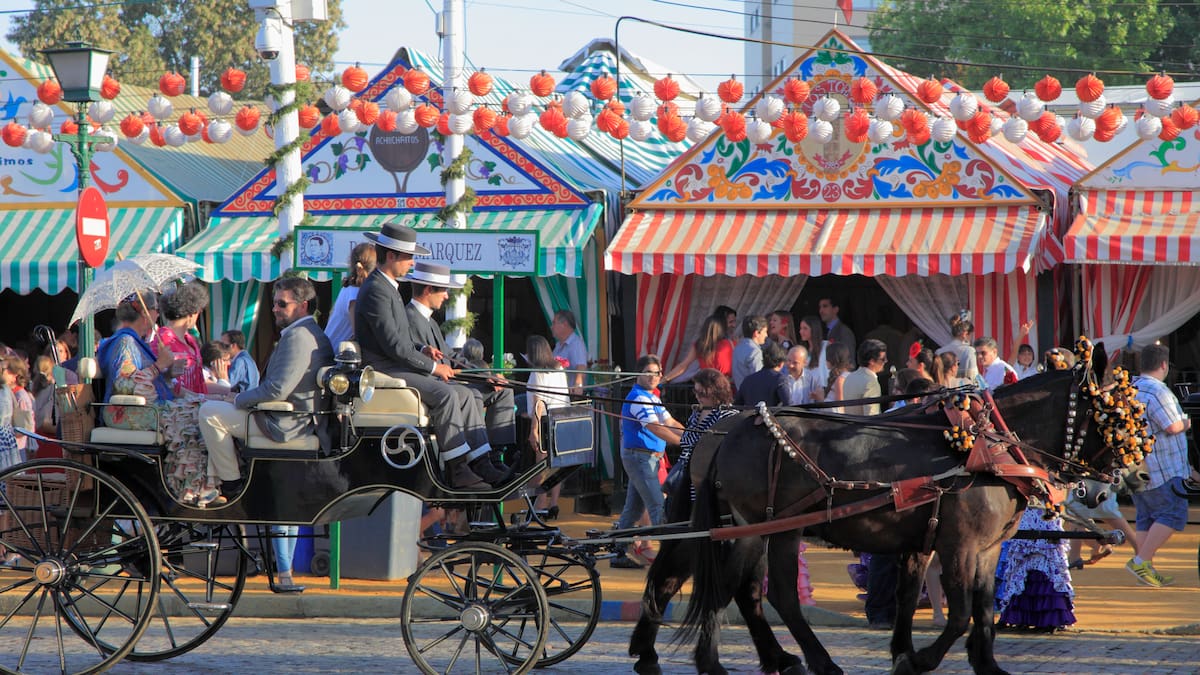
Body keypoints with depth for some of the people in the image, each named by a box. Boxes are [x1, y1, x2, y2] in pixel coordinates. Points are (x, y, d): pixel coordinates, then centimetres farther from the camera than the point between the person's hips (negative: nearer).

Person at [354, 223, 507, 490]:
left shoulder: (388, 287, 19)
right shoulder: (376, 292, -16)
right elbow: (393, 346, -21)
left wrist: (421, 349, 8)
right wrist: (432, 366, -15)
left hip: (401, 367, 11)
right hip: (384, 372, -11)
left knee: (465, 395, -2)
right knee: (445, 394, -28)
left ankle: (481, 463, -8)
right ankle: (457, 470, -26)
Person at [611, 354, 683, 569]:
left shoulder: (652, 398, 17)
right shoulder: (638, 398, -16)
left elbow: (670, 423, 15)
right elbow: (655, 428, -26)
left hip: (649, 457, 10)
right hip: (640, 456, -10)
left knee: (634, 507, 12)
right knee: (657, 505, -11)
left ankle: (618, 554, 16)